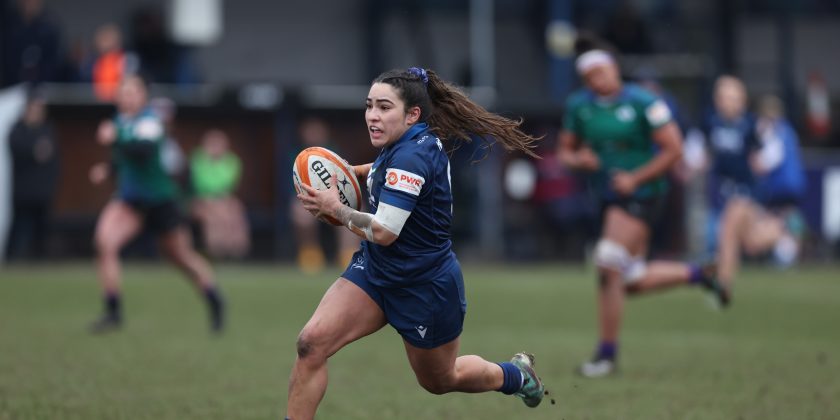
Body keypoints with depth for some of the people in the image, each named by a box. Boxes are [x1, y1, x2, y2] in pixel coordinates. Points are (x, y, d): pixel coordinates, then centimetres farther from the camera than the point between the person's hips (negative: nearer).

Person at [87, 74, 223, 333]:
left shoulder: (149, 120, -17)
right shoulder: (120, 120, 5)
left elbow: (144, 150, -37)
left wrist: (115, 139, -41)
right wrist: (108, 170, 6)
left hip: (161, 200, -5)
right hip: (130, 199, 5)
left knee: (182, 257, 9)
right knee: (104, 241, -20)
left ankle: (215, 302, 35)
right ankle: (113, 312, -13)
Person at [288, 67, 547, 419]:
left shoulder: (411, 156, -29)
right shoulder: (414, 140, -3)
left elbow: (382, 232, -31)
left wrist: (334, 208, -19)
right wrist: (357, 170, 10)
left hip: (426, 288, -8)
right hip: (374, 271, 8)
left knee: (439, 380, 19)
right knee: (311, 342, -13)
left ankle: (517, 374, 47)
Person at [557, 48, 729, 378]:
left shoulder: (643, 103, -11)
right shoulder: (578, 106, 4)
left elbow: (673, 149, -10)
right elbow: (565, 151, 13)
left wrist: (635, 178, -17)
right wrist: (578, 160, -11)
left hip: (641, 196, -6)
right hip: (608, 198, 6)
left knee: (609, 269, -18)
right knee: (634, 282, 8)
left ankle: (607, 353, -7)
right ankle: (696, 274, 33)